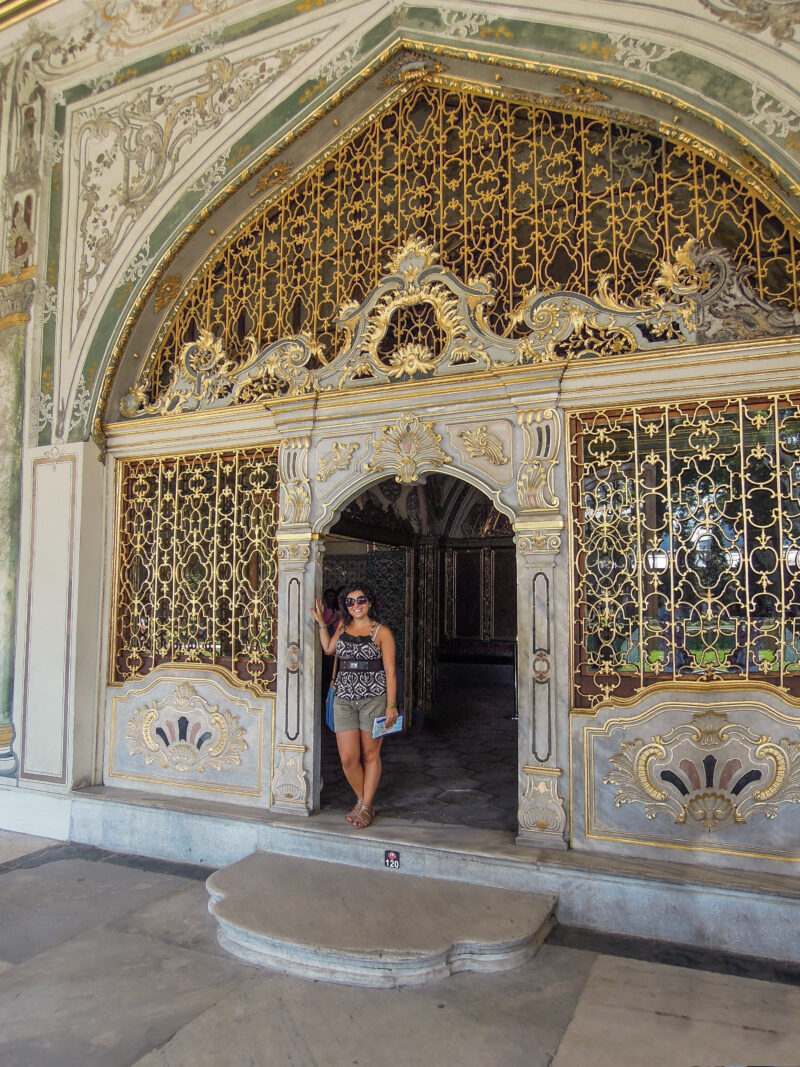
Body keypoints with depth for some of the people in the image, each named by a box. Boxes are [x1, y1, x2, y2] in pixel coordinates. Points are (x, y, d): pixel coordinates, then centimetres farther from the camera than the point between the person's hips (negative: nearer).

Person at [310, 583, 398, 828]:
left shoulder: (381, 632, -3)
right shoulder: (342, 626, 10)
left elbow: (390, 671, -4)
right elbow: (328, 649, 25)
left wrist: (391, 705, -9)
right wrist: (321, 622, 17)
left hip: (373, 698, -3)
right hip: (344, 698, 3)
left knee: (370, 755, 7)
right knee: (348, 758, 0)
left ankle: (367, 806, 22)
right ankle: (362, 799, 25)